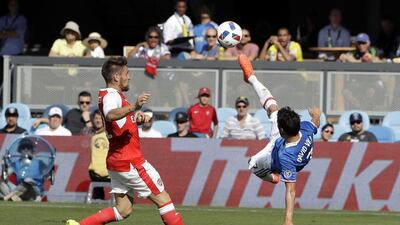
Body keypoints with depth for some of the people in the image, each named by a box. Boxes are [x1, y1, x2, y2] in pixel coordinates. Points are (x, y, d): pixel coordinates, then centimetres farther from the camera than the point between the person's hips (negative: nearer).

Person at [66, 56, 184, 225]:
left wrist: (139, 117, 4)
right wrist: (134, 107, -54)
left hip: (116, 160, 10)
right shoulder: (112, 96, -16)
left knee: (123, 210, 10)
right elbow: (110, 116, -39)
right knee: (163, 199, -2)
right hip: (130, 161, -10)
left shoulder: (110, 96, 15)